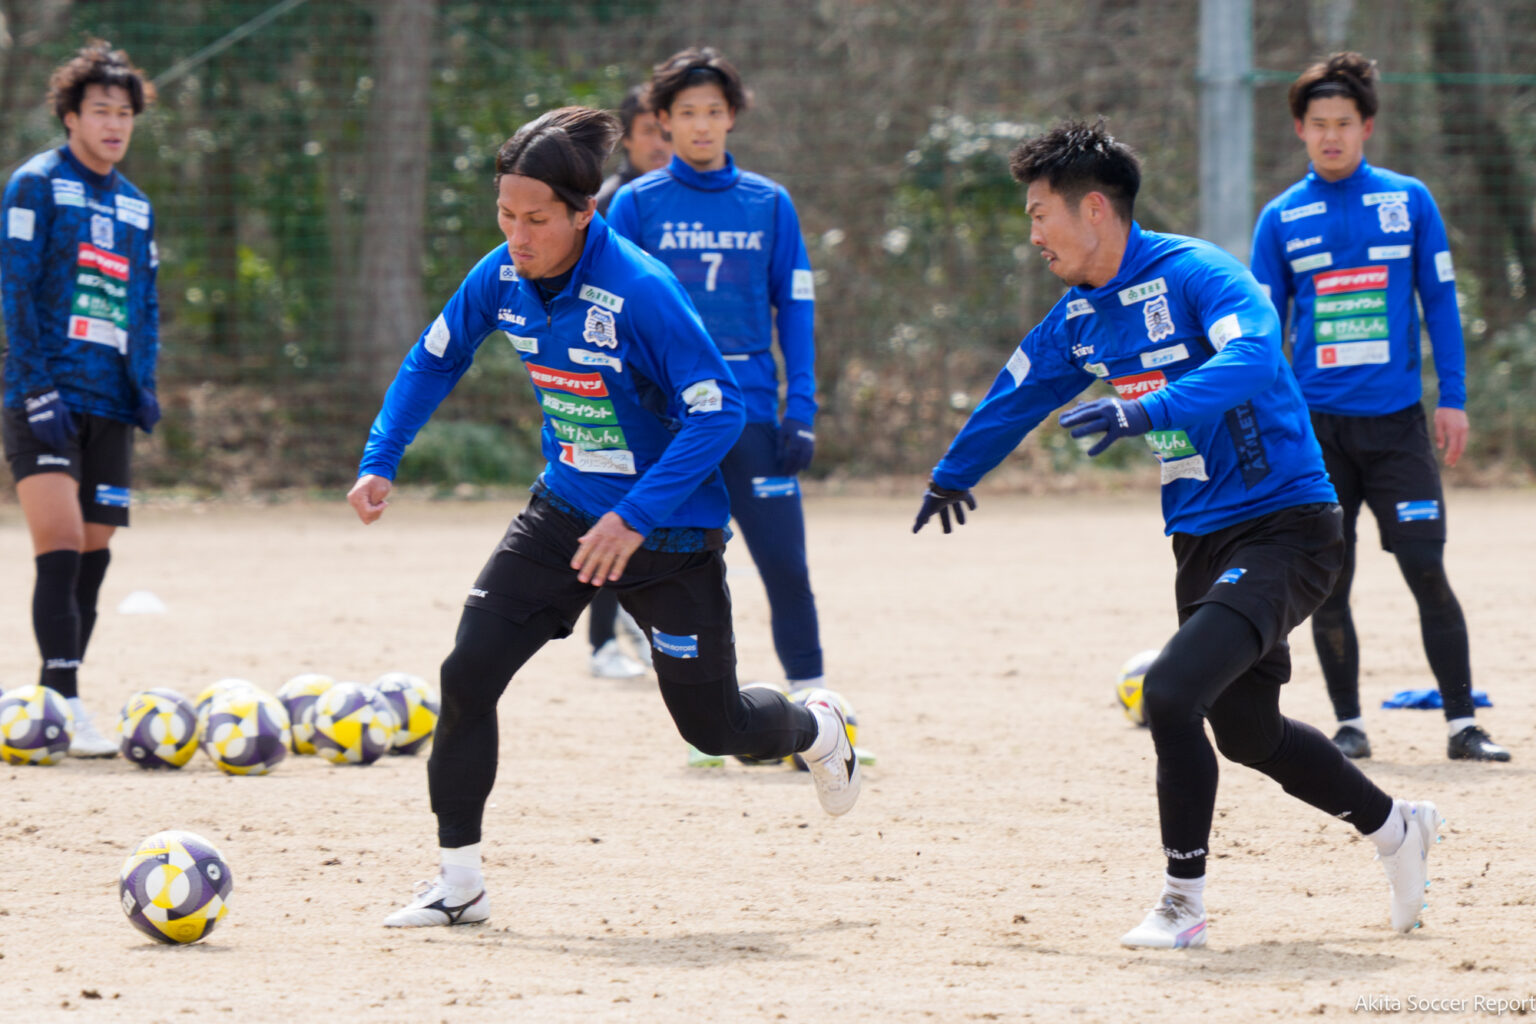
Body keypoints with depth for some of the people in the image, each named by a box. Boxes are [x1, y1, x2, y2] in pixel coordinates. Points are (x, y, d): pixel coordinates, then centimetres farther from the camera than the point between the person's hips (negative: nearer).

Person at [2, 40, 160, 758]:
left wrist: (145, 384, 7)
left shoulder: (136, 207, 17)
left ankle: (57, 704, 14)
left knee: (94, 555, 6)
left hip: (109, 403, 6)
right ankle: (64, 705, -19)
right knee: (62, 550, -15)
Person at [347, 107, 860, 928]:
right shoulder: (502, 279, -9)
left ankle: (817, 732, 44)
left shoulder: (640, 293, -28)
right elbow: (434, 360, 8)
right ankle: (459, 881, -2)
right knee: (468, 673, -11)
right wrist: (379, 461, -3)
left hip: (667, 527, -5)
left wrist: (635, 517, -34)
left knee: (712, 726, 8)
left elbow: (718, 413, -27)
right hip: (567, 511, 5)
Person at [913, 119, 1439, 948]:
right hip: (1202, 542, 9)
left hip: (1284, 529, -9)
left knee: (1171, 691, -22)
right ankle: (1394, 827, 40)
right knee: (1247, 733, 16)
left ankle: (1181, 903, -8)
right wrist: (951, 477, 41)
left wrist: (1149, 411, -48)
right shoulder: (1080, 317, 9)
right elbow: (1019, 394, 27)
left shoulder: (1194, 274, -17)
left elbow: (1254, 357, -36)